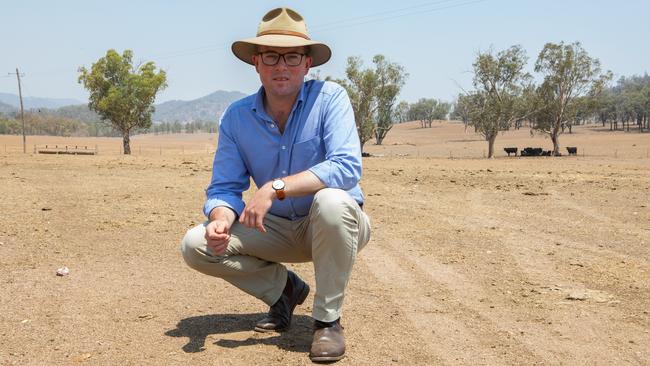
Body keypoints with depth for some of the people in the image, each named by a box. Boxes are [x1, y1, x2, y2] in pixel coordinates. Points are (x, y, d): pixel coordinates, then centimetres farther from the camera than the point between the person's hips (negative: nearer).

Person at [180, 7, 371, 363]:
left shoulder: (329, 97, -17)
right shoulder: (236, 117, -6)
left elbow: (347, 167, -30)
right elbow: (224, 188, -6)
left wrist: (276, 187, -36)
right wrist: (221, 221, -30)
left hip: (336, 227, -3)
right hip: (277, 230, 4)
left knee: (331, 200, -37)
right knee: (195, 245, -12)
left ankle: (328, 319, -16)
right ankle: (284, 287, 12)